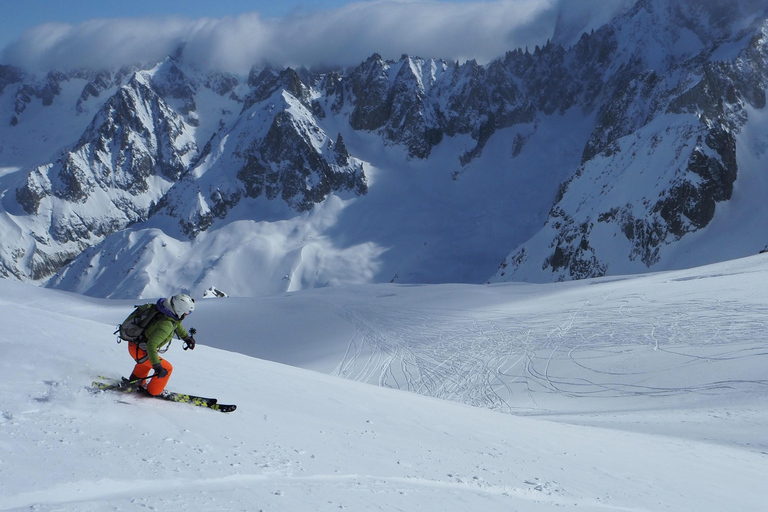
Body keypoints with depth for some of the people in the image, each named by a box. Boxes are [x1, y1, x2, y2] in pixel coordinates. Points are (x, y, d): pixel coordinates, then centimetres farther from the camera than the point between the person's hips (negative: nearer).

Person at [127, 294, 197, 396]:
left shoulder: (168, 313, -6)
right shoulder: (166, 324, -34)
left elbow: (177, 323, 20)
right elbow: (151, 345, -37)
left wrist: (187, 337, 30)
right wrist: (157, 366, -34)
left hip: (134, 343, 9)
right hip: (140, 351, -9)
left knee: (146, 361, 38)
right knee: (166, 368, 2)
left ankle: (135, 382, 54)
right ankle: (153, 392, 21)